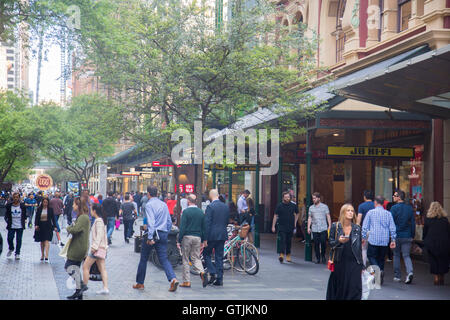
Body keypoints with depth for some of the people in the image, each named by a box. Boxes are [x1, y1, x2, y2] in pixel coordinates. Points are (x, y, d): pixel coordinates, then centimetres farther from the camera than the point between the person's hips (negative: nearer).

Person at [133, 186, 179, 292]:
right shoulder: (164, 204, 11)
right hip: (163, 234, 5)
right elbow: (169, 222, 15)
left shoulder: (149, 205, -8)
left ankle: (140, 283, 19)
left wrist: (150, 237, -22)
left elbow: (151, 222, -19)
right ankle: (173, 279, -21)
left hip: (153, 233, -5)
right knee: (164, 259, 1)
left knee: (143, 259, 9)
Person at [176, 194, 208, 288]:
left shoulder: (186, 211, -8)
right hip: (197, 238, 4)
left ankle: (186, 281, 7)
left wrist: (179, 241, -6)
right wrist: (202, 241, 17)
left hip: (187, 237, -4)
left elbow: (182, 227, -11)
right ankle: (202, 272, -17)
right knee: (196, 258, 11)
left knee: (185, 259, 5)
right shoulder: (201, 212, 8)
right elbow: (204, 228, 11)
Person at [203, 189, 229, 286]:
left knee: (206, 254, 10)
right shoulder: (226, 207, 7)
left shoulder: (210, 207, -12)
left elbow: (207, 223, -14)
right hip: (222, 235, 5)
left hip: (212, 235, -5)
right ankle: (219, 279, 8)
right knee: (219, 257, 9)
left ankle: (213, 273, -2)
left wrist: (205, 239, -12)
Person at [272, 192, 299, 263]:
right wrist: (273, 226, 0)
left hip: (290, 227, 3)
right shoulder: (279, 206, -1)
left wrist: (295, 223, 14)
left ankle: (288, 255, 21)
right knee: (282, 240, -15)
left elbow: (297, 214, 22)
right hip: (282, 227, -3)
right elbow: (275, 216, 2)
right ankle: (281, 255, -23)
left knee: (289, 242, 8)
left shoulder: (293, 206, 5)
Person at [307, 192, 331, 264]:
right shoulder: (311, 207, 12)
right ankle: (317, 258, 11)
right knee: (316, 244, 1)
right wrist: (308, 227, 4)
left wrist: (329, 226, -3)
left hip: (323, 228, -2)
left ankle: (323, 256, 11)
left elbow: (328, 217, 5)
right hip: (314, 229, 2)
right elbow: (309, 218, 13)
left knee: (323, 243, -8)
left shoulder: (325, 206, 5)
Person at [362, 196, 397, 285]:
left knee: (371, 256, 7)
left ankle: (378, 270, -19)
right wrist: (393, 240, 10)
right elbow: (392, 228, 5)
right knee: (381, 258, 12)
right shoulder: (388, 214, 4)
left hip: (373, 240, -3)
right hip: (385, 241, 3)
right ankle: (380, 280, 11)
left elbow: (365, 226, 1)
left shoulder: (370, 212, -2)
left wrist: (363, 237, 10)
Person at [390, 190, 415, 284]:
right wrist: (412, 235, 13)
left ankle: (397, 276, 15)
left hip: (397, 236, -3)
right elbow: (413, 222, 7)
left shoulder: (394, 208, -10)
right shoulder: (410, 208, 4)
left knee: (396, 255, 11)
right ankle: (410, 272, -18)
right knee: (406, 255, 6)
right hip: (407, 236, 3)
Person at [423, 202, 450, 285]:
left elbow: (424, 232, 1)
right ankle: (441, 278, 14)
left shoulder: (428, 219, -4)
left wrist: (425, 241, 13)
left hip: (431, 243, -1)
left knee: (433, 261, 7)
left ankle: (436, 278, 1)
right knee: (443, 261, 11)